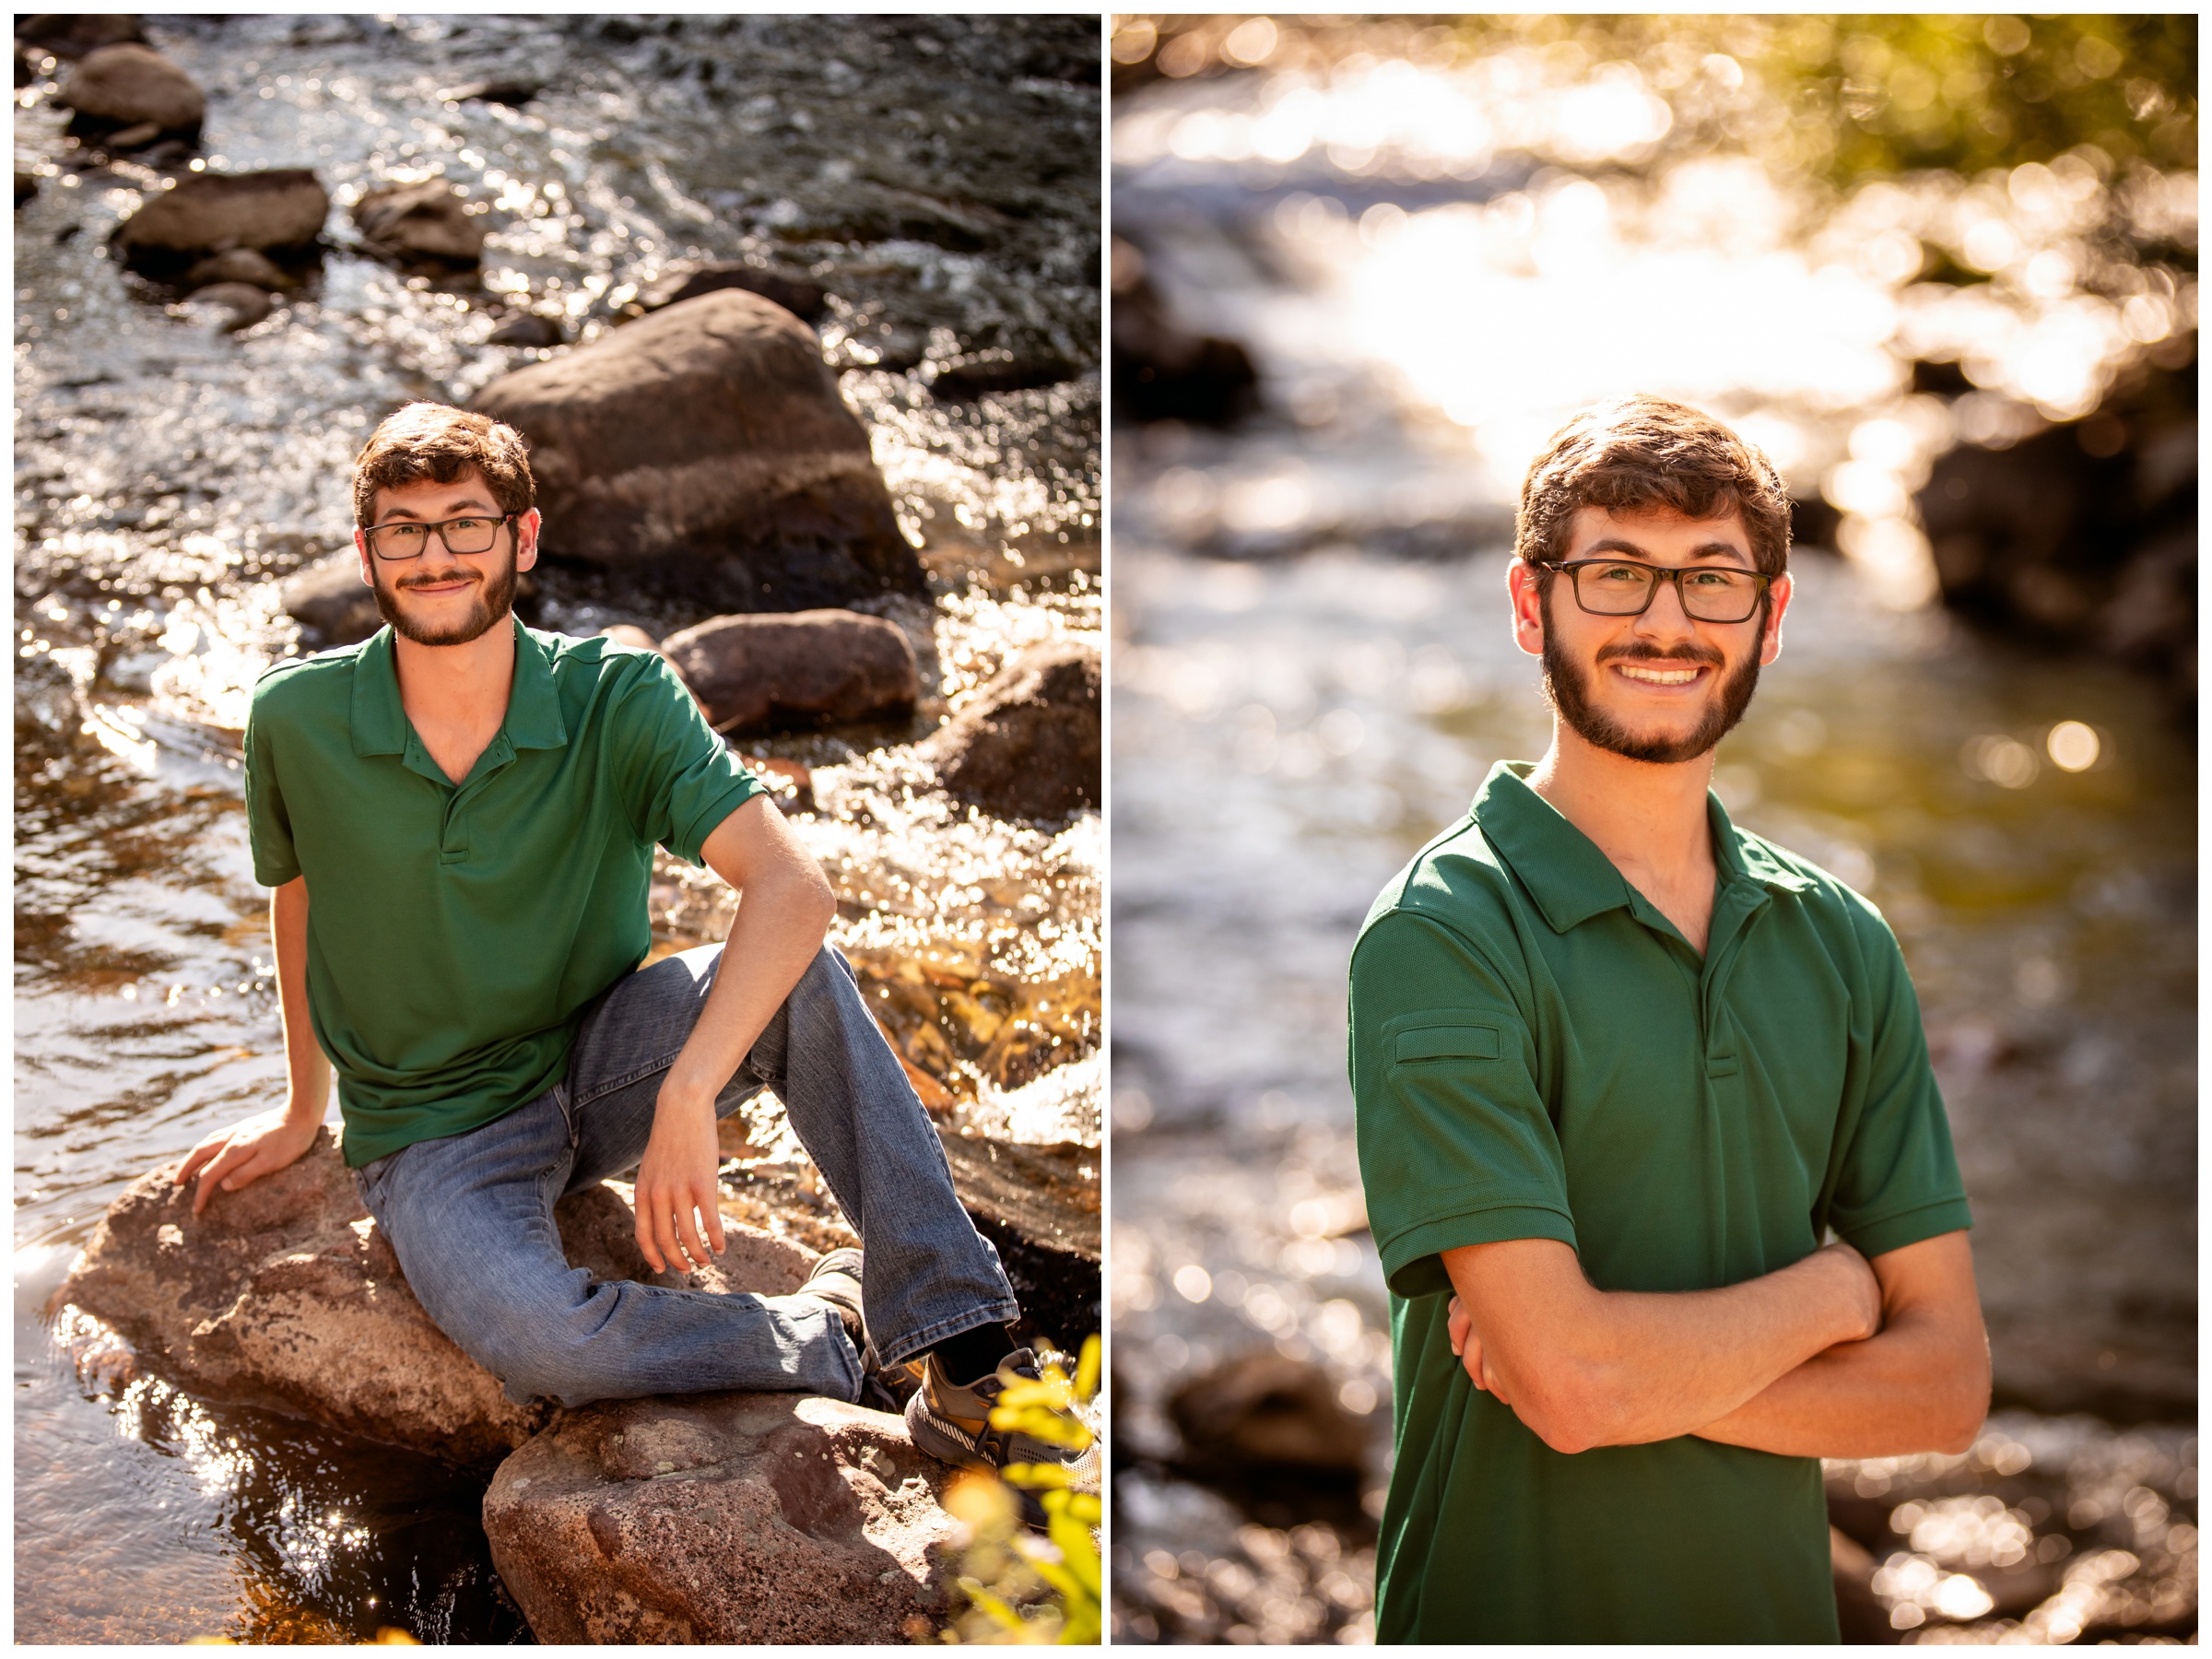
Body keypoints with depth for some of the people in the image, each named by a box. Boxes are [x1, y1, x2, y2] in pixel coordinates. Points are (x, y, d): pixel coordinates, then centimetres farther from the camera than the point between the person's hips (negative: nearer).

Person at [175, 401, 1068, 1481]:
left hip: (595, 1065, 1)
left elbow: (793, 886, -28)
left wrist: (687, 1099, -41)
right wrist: (303, 1109, 20)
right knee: (543, 1341, -35)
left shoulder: (616, 696, -15)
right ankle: (835, 1340, -10)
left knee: (798, 976, -31)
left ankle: (951, 1342, -24)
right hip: (433, 1135, -1)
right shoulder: (297, 719, -12)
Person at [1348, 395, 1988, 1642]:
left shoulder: (1843, 944, 0)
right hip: (1505, 1609, -4)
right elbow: (1572, 1382, -24)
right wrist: (1833, 1288, -9)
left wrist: (1656, 1376, -18)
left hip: (1778, 1602, 5)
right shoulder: (1443, 934, -16)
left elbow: (1949, 1381, -3)